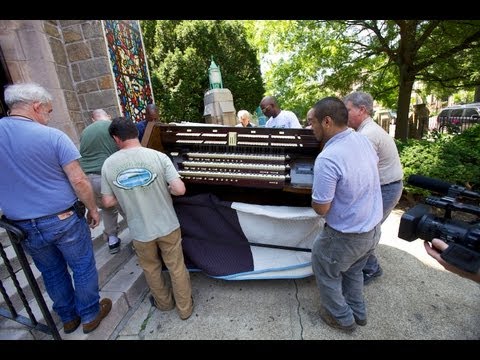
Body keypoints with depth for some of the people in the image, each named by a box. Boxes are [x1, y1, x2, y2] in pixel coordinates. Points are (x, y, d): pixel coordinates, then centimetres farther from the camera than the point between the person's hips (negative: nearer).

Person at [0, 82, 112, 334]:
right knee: (83, 268, 15)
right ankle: (90, 315, 33)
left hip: (23, 226, 5)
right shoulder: (53, 136, -15)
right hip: (64, 220, -5)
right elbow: (79, 181, -18)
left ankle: (68, 317, 42)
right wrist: (93, 209, -5)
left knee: (52, 273, 23)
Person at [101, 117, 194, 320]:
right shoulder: (158, 156, -15)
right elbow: (180, 189, -21)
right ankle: (185, 308, 37)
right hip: (167, 226, -1)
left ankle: (164, 302, 49)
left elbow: (108, 202, -3)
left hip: (140, 231, 2)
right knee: (177, 267, 18)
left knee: (151, 269, 27)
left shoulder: (108, 164, -9)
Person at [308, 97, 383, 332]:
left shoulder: (327, 159, -31)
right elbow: (375, 163, 19)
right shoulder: (363, 140, -4)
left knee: (325, 272, 19)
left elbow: (321, 209, -25)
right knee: (353, 270, 29)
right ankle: (358, 312, 49)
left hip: (347, 236, -8)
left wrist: (316, 193, -5)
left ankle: (342, 318, 39)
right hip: (374, 228, 8)